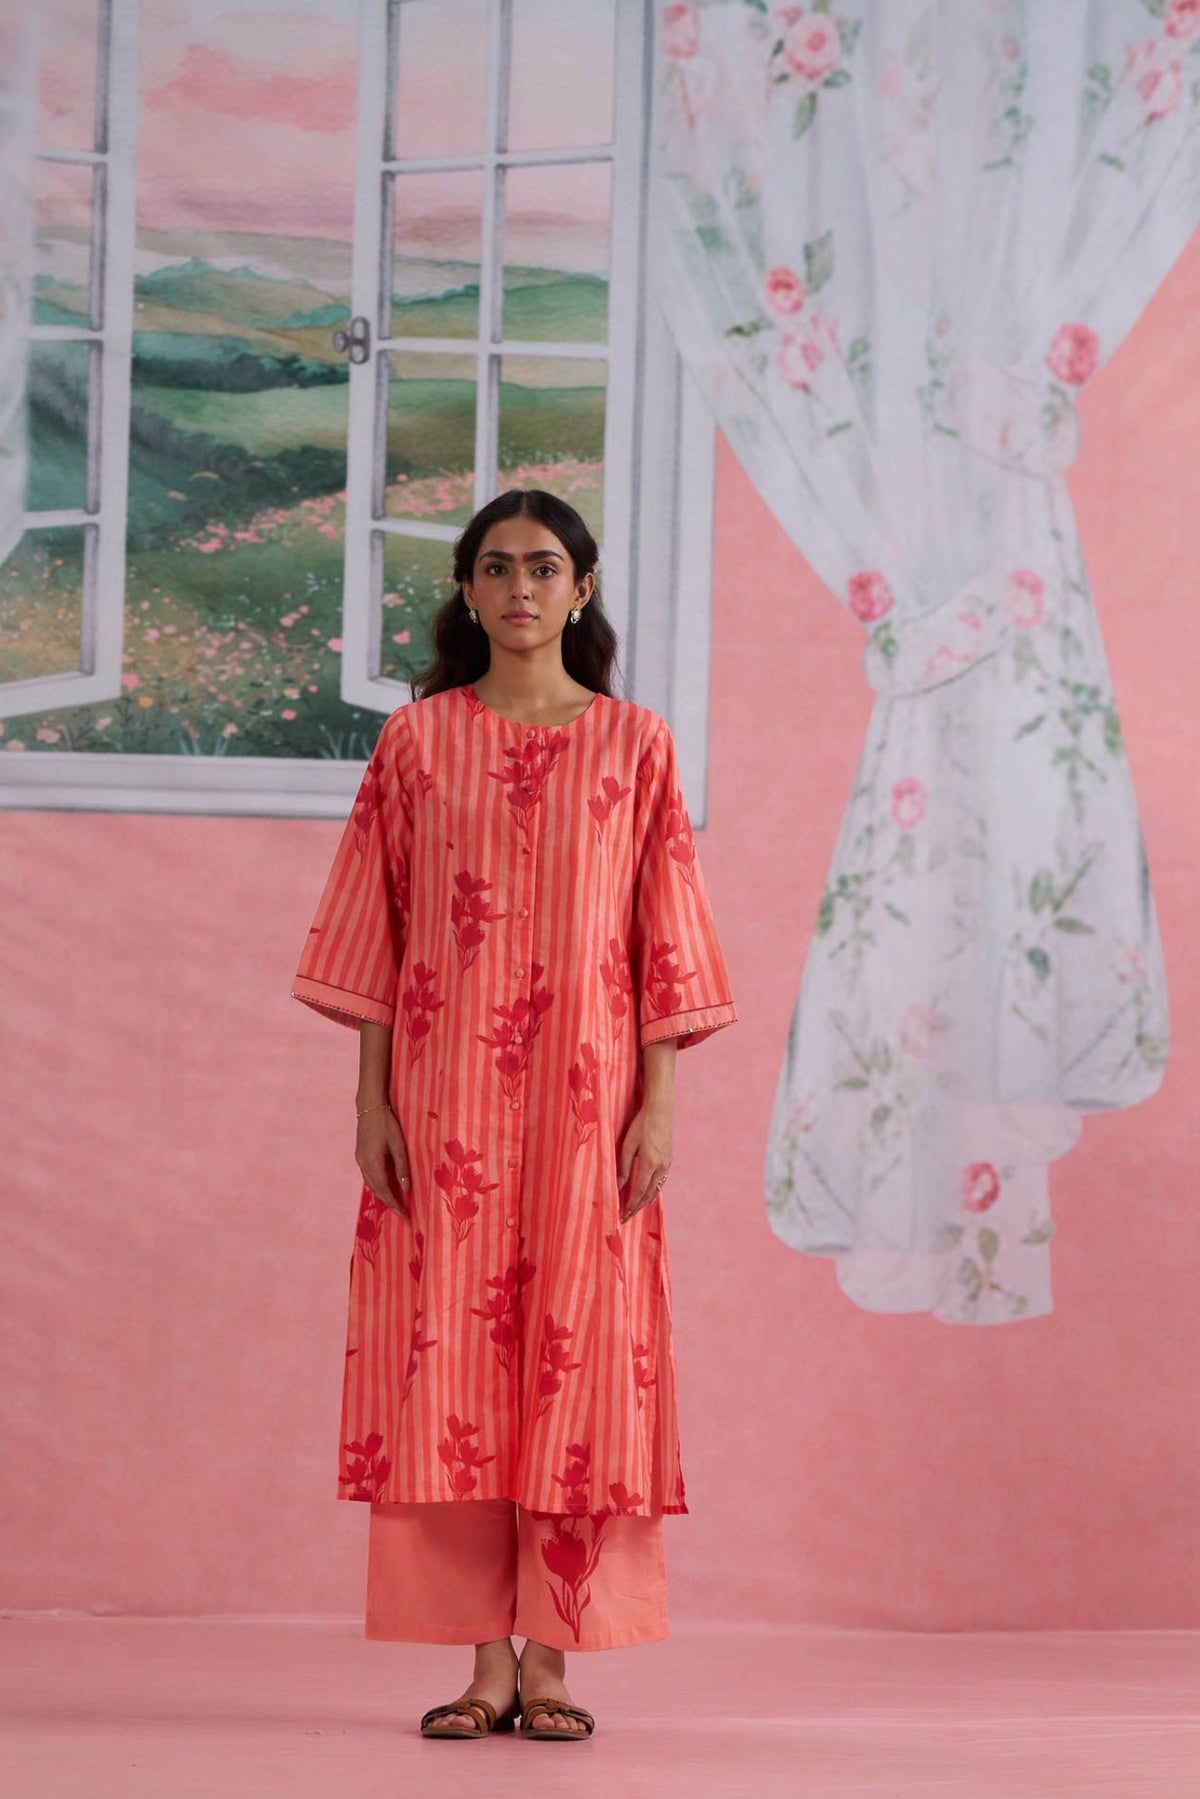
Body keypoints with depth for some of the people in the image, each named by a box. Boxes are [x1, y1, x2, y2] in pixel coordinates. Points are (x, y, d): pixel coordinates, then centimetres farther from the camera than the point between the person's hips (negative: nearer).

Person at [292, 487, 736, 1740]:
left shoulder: (633, 745, 6)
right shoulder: (417, 739, 7)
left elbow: (663, 934, 4)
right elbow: (376, 930, 6)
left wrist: (660, 1103, -4)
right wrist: (372, 1100, -1)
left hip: (586, 1097, 0)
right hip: (446, 1098, 1)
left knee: (574, 1356, -2)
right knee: (451, 1354, -2)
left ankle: (550, 1662, 4)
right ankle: (486, 1665, 4)